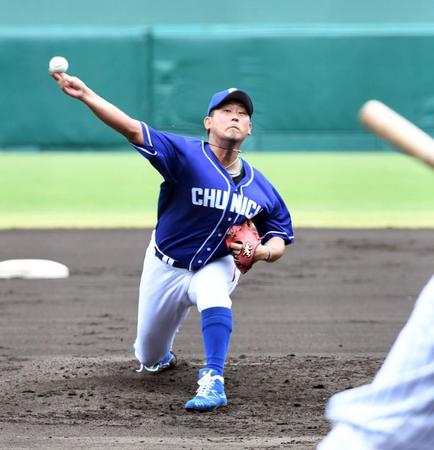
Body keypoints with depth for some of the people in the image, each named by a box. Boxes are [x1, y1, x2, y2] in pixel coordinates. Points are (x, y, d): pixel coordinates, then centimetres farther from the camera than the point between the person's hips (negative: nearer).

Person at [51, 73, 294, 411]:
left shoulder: (260, 187, -9)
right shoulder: (186, 154, -21)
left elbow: (280, 239, 1)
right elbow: (132, 129, -33)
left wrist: (262, 251, -24)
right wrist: (85, 94, -47)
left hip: (216, 267, 0)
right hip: (166, 268, 0)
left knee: (212, 292, -38)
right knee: (151, 361, 13)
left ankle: (213, 381, -38)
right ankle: (161, 354, 53)